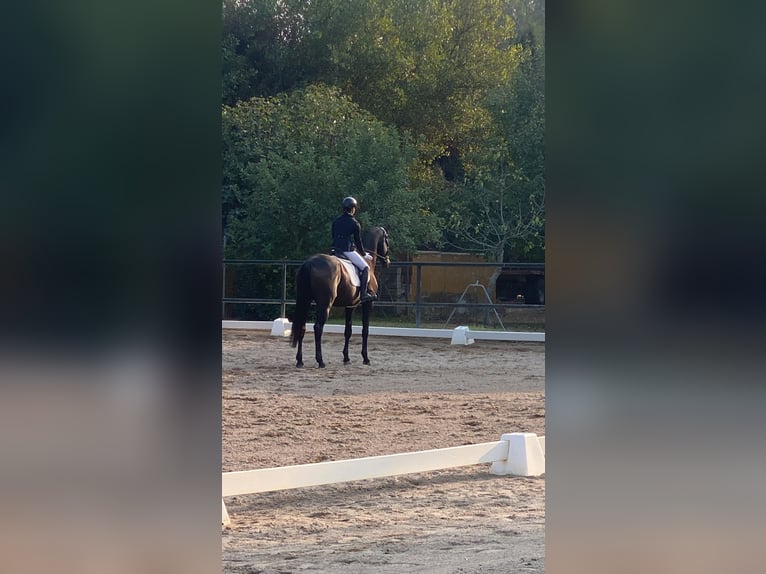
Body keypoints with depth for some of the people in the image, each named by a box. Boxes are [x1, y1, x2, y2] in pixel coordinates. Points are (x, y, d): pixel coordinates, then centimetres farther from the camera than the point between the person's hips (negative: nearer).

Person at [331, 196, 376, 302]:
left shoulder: (336, 222, 14)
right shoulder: (354, 224, -3)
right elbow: (358, 241, 0)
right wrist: (364, 255, 14)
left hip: (336, 250, 6)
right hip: (348, 250, -6)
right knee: (365, 268, -2)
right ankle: (363, 294, -14)